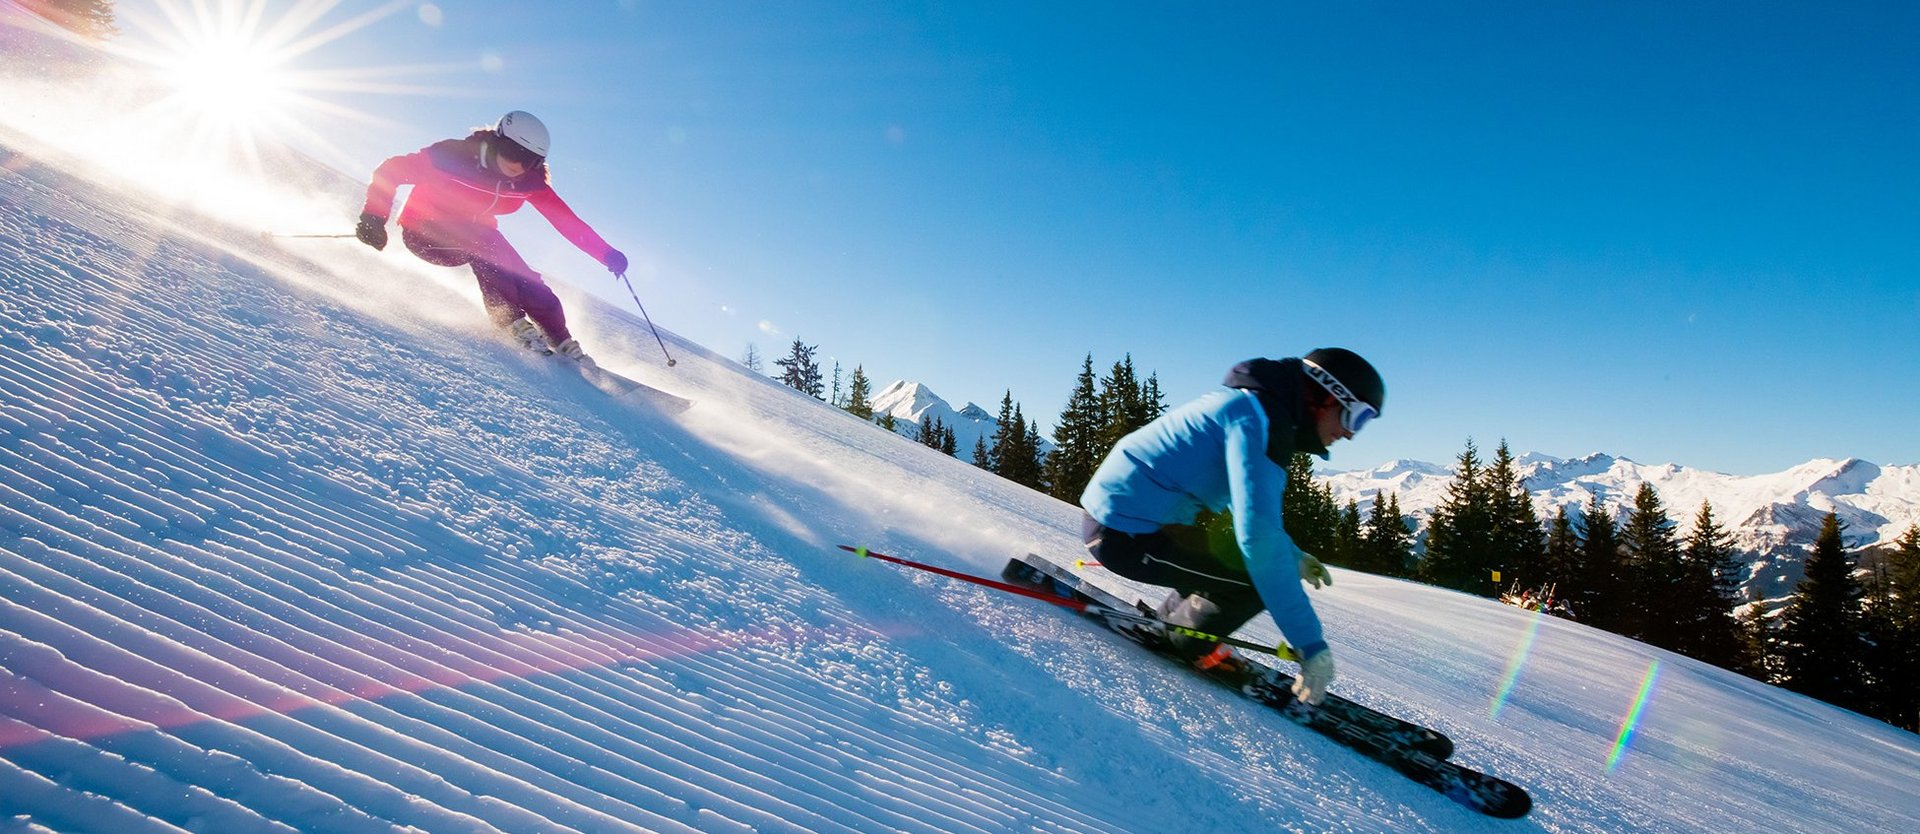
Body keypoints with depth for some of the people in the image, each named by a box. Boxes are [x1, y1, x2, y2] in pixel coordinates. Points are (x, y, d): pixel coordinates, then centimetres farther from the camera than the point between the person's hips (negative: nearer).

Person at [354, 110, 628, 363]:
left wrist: (607, 254, -29)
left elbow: (566, 219, -18)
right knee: (484, 245, -34)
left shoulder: (530, 180, -16)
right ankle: (512, 321, -27)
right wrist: (373, 220, -30)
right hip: (424, 233, -4)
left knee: (529, 284, -15)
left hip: (475, 236, 4)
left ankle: (563, 344, -5)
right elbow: (389, 172, -20)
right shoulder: (453, 156, -28)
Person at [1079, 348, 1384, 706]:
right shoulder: (1259, 418, -19)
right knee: (1263, 573, -14)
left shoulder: (1250, 404, 13)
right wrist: (1310, 643, -26)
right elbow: (1259, 534, -29)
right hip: (1125, 533, -11)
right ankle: (1188, 643, 8)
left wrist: (1294, 556, 26)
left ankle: (1173, 616, 26)